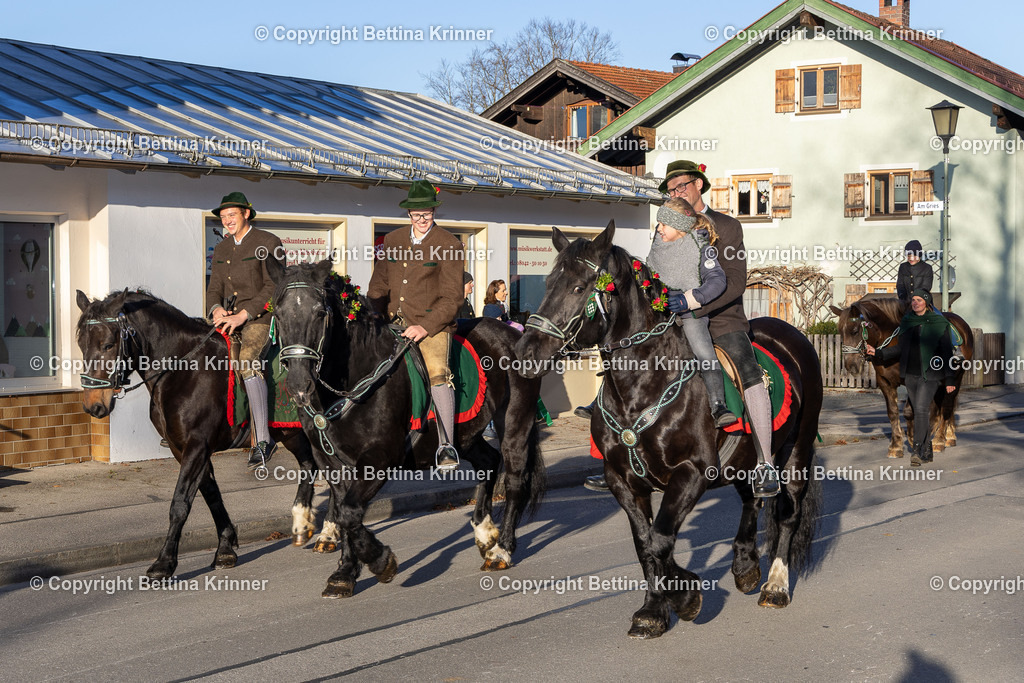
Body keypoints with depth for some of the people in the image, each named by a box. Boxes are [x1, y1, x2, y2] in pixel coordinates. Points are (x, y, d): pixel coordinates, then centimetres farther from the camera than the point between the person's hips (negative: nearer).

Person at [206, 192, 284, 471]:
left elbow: (273, 287, -12)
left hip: (262, 315, -8)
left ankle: (263, 440, -33)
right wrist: (217, 309, -9)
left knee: (247, 357, -31)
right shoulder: (221, 249, 16)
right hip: (229, 318, 8)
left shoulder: (269, 243, -5)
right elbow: (214, 288, 15)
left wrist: (242, 315, -20)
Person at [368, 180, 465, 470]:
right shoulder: (392, 240, 11)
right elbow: (378, 286, 18)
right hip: (394, 323, 5)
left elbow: (452, 297, -8)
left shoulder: (449, 245, -4)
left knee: (437, 372, -25)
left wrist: (426, 327, -19)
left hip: (432, 324, -5)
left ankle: (446, 446, -21)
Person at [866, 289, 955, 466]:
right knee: (920, 412, 11)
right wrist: (877, 353, 4)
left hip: (929, 374, -5)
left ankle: (916, 450, -21)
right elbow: (900, 348, 15)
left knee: (921, 409, -18)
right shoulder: (907, 322, 9)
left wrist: (949, 380, -5)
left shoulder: (940, 324, -4)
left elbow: (947, 353, -3)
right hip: (910, 375, 5)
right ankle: (927, 451, 20)